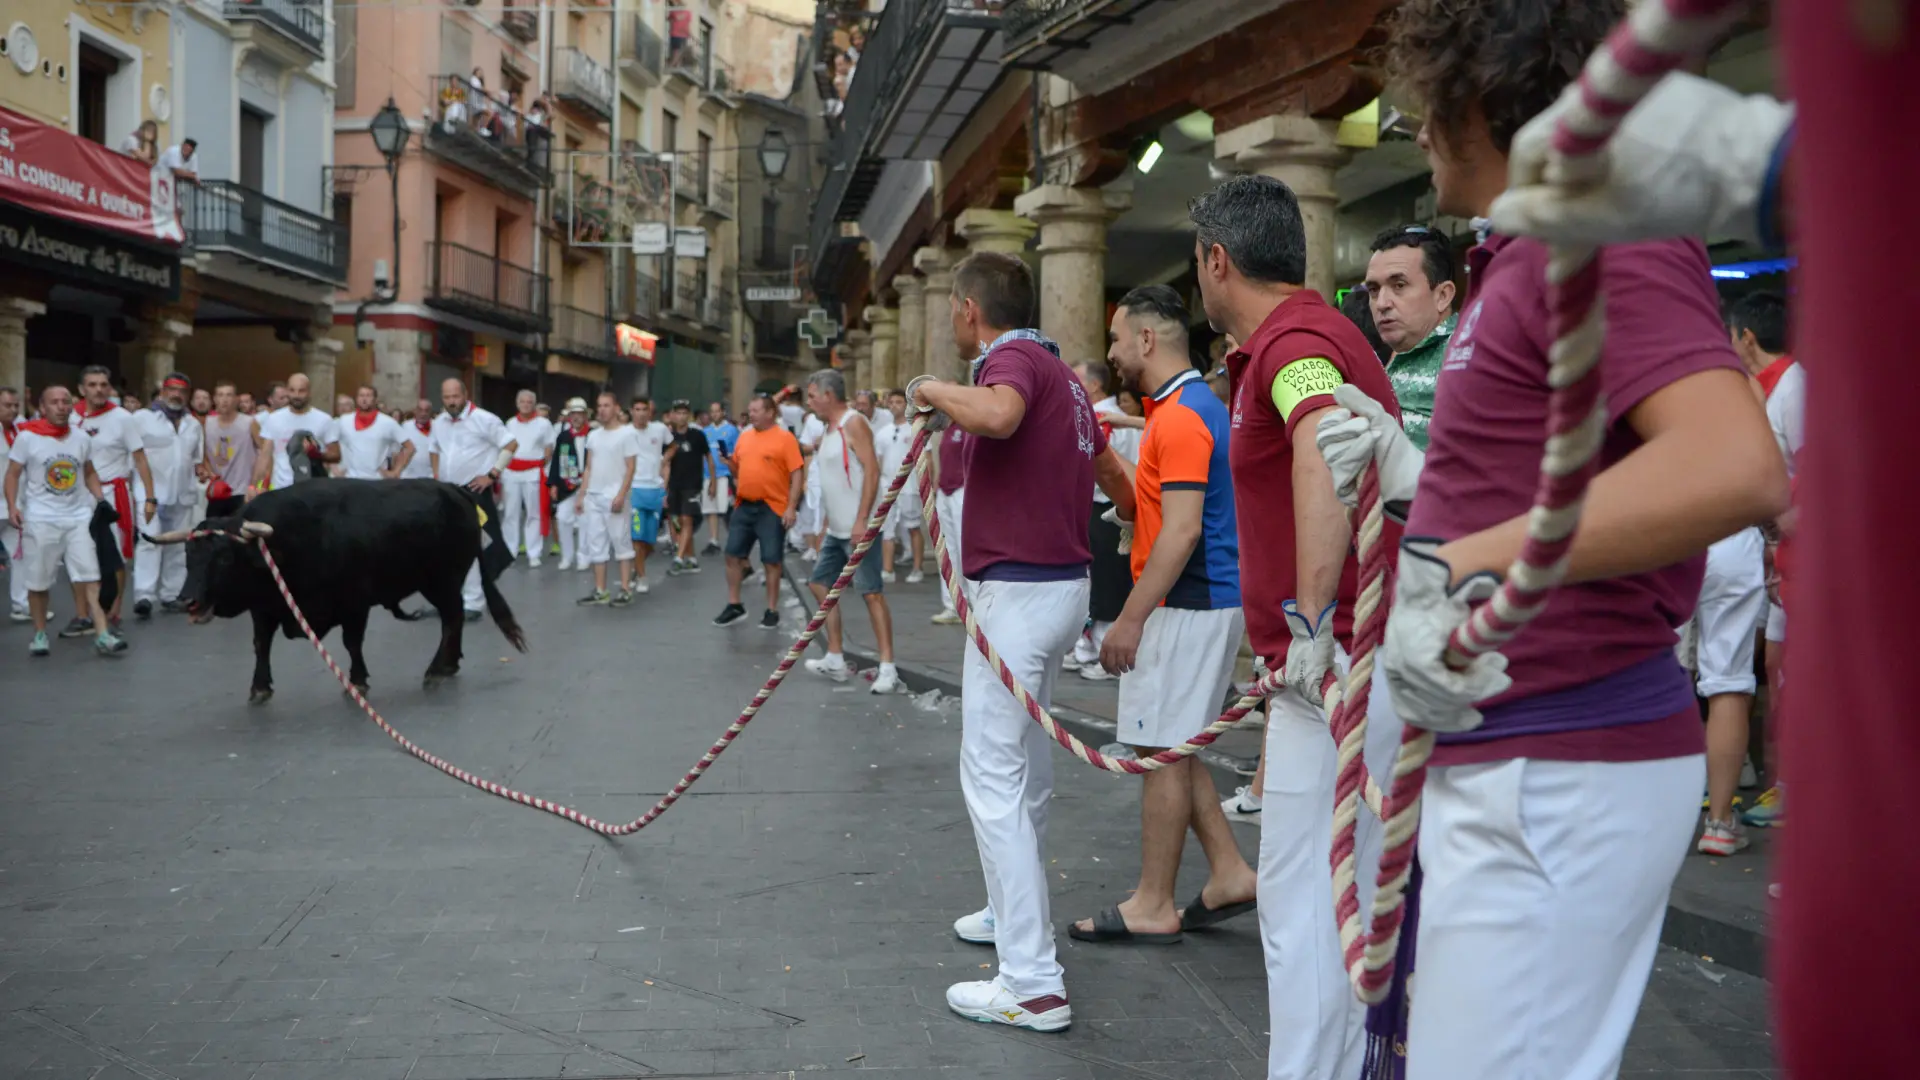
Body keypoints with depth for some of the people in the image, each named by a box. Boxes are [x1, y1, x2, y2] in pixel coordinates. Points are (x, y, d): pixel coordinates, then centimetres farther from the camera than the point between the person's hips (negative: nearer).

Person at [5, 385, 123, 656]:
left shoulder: (82, 438, 7)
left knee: (90, 576, -6)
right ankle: (40, 634, 22)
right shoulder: (27, 437, -5)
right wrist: (12, 506, -14)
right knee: (38, 581, 6)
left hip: (78, 516, 3)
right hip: (40, 519, -2)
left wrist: (100, 499, 7)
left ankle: (102, 635, -9)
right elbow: (13, 474, -2)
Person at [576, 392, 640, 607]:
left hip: (614, 496, -6)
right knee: (595, 544, 6)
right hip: (593, 497, 6)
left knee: (621, 542, -2)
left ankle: (625, 590, 3)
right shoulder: (593, 435, 14)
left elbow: (631, 467, -8)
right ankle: (600, 591, 10)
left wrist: (621, 495, -16)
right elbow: (588, 468, 16)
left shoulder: (627, 433, -4)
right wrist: (581, 495, 10)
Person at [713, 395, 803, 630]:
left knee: (771, 560, 1)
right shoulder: (744, 437, 11)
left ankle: (772, 611, 12)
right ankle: (734, 605, 19)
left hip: (772, 508, -6)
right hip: (743, 506, 6)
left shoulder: (785, 438, -7)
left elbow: (797, 474, -10)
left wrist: (791, 507, -16)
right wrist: (730, 464, -1)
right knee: (733, 555, 6)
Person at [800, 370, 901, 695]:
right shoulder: (830, 428, 16)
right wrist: (826, 522, 20)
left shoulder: (853, 423, -11)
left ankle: (888, 669, -7)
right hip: (836, 530, 10)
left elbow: (871, 470, -19)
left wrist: (861, 520, -25)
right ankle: (835, 660, 21)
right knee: (820, 585, 13)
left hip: (858, 528, -10)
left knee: (872, 593, -10)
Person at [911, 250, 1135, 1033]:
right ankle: (1014, 913, 37)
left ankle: (1033, 983, -7)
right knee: (1025, 760, 22)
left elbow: (996, 415, -38)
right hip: (1064, 582, 10)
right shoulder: (1058, 372, 15)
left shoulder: (1014, 360, -13)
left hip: (1018, 590, -10)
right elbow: (1110, 469, 26)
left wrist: (934, 389, -18)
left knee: (993, 774, -8)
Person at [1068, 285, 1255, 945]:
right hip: (1206, 601, 10)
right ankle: (1229, 873, 22)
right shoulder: (1193, 406, 16)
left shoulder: (1180, 417, -17)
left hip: (1185, 605, -10)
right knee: (1172, 749, 16)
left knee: (1162, 750, -2)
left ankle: (1152, 907, 7)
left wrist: (1131, 617, -23)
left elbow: (1182, 531, -24)